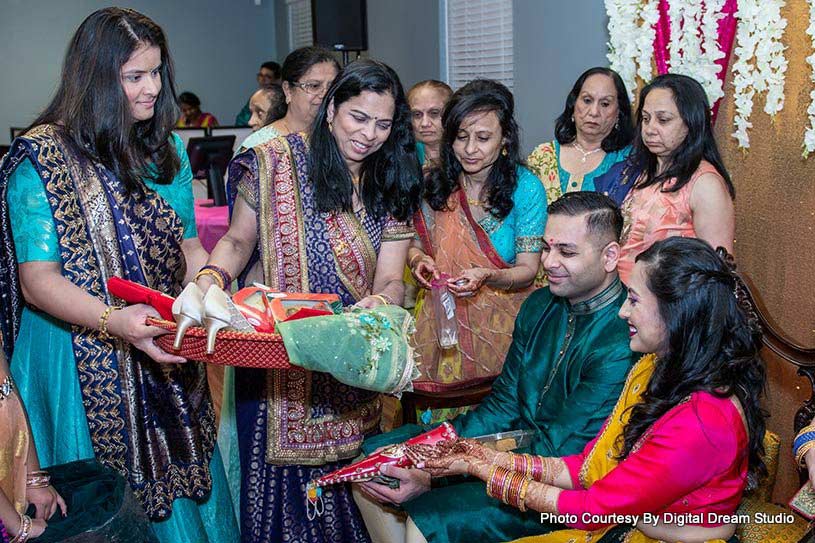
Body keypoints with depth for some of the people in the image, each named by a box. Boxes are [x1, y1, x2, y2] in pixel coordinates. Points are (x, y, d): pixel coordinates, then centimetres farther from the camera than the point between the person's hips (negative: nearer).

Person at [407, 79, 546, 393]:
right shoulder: (436, 182, 1)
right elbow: (415, 243, 11)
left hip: (501, 320, -2)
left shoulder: (526, 188, -6)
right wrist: (418, 260, -13)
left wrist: (486, 277, -27)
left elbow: (527, 270, -6)